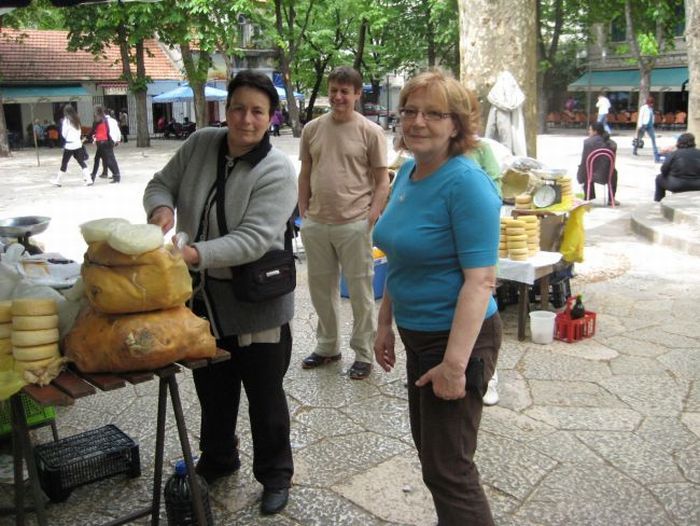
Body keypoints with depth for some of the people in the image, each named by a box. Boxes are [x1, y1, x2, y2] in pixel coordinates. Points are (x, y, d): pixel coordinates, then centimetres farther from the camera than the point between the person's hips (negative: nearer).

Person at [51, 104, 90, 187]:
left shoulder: (66, 120, -9)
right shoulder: (77, 119, 6)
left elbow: (64, 134, -7)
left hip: (69, 145, -4)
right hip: (78, 144, 4)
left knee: (64, 163, 7)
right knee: (82, 162, 3)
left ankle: (57, 180, 19)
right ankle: (88, 179, -9)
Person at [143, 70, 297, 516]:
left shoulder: (277, 171, -19)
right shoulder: (201, 144, -3)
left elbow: (253, 240, -28)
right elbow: (162, 183, 8)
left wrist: (194, 254, -39)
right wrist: (161, 208, -16)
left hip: (255, 305, -5)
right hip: (203, 297, 5)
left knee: (265, 395, 10)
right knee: (212, 389, 23)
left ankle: (275, 475, 32)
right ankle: (217, 460, 47)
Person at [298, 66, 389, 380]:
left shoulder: (370, 132, -4)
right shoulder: (312, 129, 8)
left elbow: (382, 181, -2)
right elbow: (305, 175, 14)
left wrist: (371, 216, -11)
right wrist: (304, 213, 8)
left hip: (354, 225, -4)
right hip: (316, 223, 5)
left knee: (360, 292, 5)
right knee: (321, 288, 16)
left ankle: (363, 353, 19)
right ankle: (327, 346, 34)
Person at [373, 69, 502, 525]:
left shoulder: (466, 183, -20)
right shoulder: (409, 172, 6)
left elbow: (480, 280, -25)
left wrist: (455, 362, -27)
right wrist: (386, 322, 16)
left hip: (457, 339, -9)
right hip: (418, 335, 9)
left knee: (447, 468, 2)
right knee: (428, 448, 23)